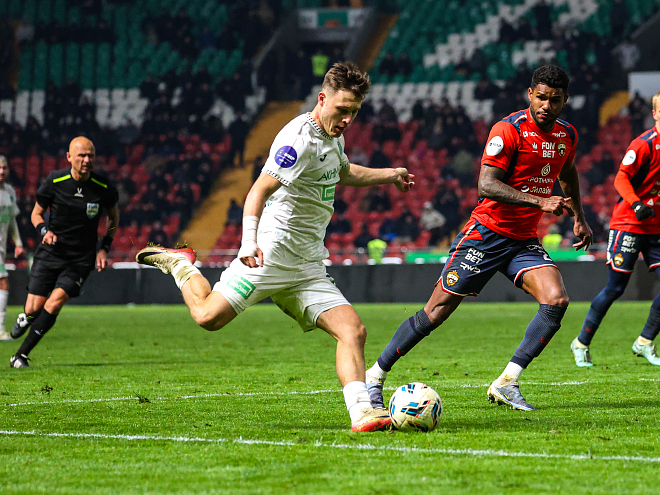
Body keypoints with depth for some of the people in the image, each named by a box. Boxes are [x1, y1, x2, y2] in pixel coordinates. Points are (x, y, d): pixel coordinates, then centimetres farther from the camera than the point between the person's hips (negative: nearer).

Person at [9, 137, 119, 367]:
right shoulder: (54, 181, -8)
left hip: (82, 259, -1)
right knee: (34, 308, -4)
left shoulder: (104, 188, -8)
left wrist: (104, 248, 2)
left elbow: (113, 217, 12)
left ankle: (21, 355, -7)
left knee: (53, 305, -18)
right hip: (50, 253, 1)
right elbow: (37, 213, 6)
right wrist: (45, 230, -15)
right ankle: (25, 319, 36)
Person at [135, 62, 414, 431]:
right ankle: (180, 264, 15)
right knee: (209, 316, -14)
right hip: (273, 251, -8)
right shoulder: (300, 139, -14)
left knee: (353, 331, -8)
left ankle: (361, 412, -16)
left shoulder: (332, 137, 16)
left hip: (308, 268, 8)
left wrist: (390, 175, 43)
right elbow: (260, 190, -22)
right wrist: (249, 241, -35)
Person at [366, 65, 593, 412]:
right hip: (485, 235, -6)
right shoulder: (509, 129, -17)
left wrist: (579, 217, 26)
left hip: (524, 240, 6)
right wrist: (539, 201, -34)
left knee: (556, 301, -18)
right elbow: (486, 185, -27)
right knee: (436, 312, -5)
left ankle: (505, 384, -12)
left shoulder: (567, 135, 5)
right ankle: (374, 377, 8)